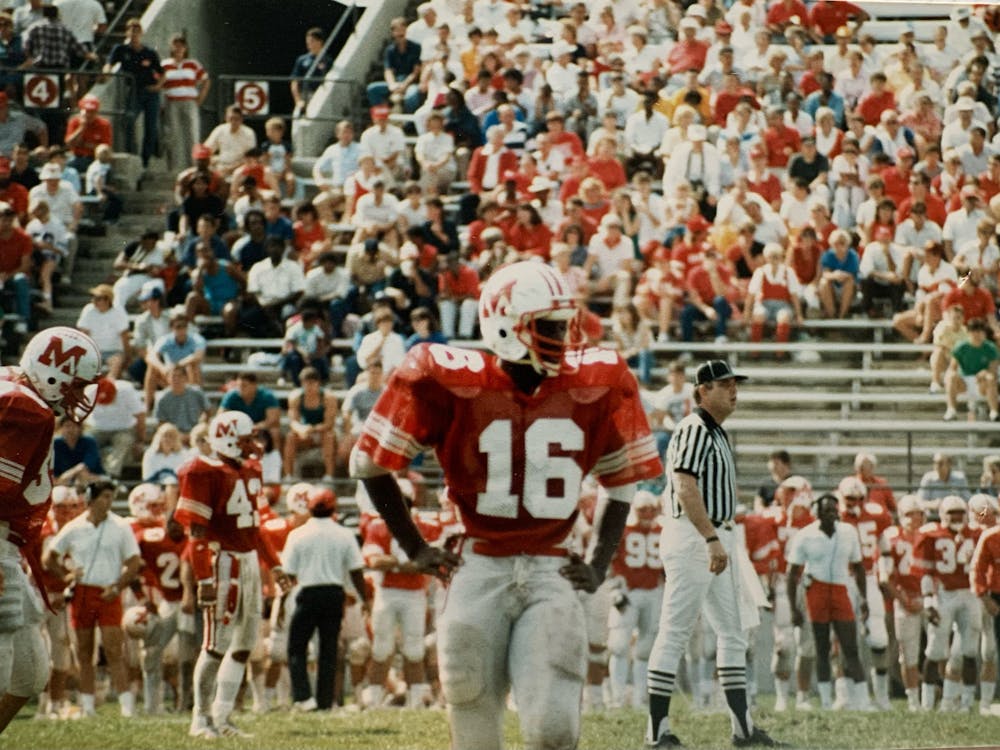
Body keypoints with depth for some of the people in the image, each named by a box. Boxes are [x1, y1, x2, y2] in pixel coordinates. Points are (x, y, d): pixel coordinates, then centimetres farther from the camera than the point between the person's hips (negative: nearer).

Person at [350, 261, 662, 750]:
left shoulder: (595, 386, 2)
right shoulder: (453, 383, -6)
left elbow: (618, 482, 18)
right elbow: (370, 462, 5)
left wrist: (598, 565, 10)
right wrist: (415, 549, 5)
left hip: (550, 573, 1)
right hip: (480, 571, -1)